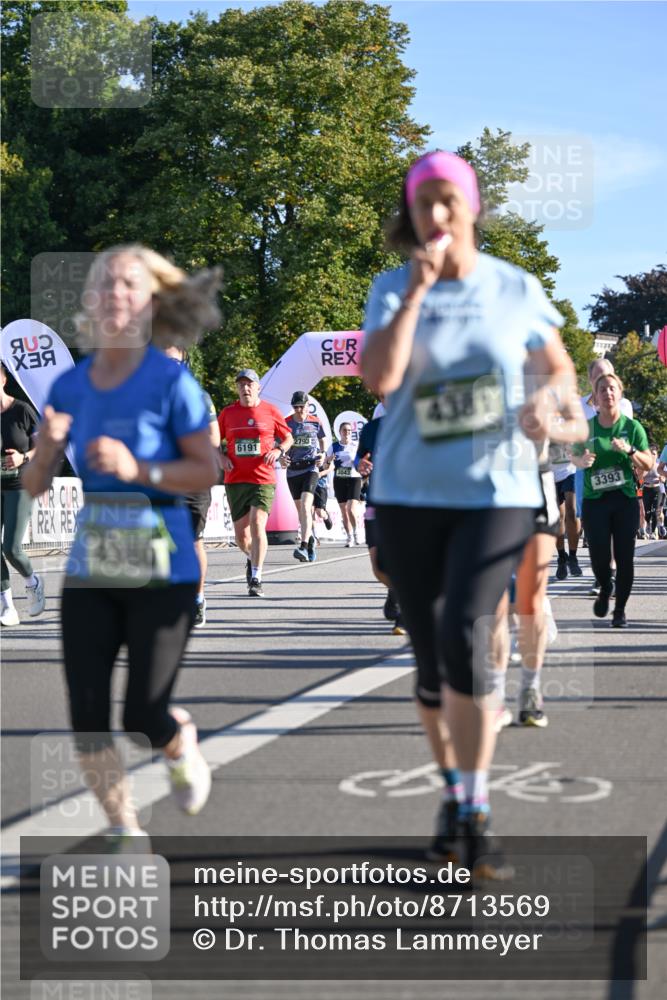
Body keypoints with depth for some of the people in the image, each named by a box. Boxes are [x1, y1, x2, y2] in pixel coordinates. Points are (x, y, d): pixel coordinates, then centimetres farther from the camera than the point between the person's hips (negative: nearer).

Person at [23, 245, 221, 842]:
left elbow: (207, 471, -9)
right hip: (91, 568, 4)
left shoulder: (170, 381, -8)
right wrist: (49, 448, -14)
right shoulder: (70, 385, 4)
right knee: (87, 717, 0)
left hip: (160, 569, -4)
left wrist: (138, 469, -22)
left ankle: (182, 742, 35)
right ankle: (125, 833, 18)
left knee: (144, 719, -2)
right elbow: (34, 485, 7)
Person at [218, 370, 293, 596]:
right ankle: (251, 558, 41)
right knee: (240, 532, 7)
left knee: (257, 524, -18)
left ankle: (256, 579, -14)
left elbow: (288, 438, 13)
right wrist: (222, 457, -3)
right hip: (235, 479, 3)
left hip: (263, 478, -3)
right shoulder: (227, 413, 7)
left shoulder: (270, 411, 4)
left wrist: (278, 450, -7)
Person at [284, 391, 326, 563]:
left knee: (305, 507, -19)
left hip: (310, 468, -3)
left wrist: (322, 454, 2)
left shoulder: (315, 422, 2)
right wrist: (281, 457, -10)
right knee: (300, 510, 11)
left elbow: (322, 439, 19)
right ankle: (310, 539, 32)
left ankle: (304, 546, -27)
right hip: (292, 470, 3)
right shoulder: (286, 423, 2)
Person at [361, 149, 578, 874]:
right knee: (430, 659, 8)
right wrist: (418, 288, -19)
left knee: (464, 637, -21)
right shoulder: (392, 289, -1)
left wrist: (546, 400, -9)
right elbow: (378, 379, -17)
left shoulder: (516, 289, 1)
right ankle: (453, 791, 31)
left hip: (497, 492, -1)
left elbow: (560, 367, 14)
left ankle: (476, 815, -12)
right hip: (409, 495, 2)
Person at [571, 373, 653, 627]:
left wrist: (630, 450, -15)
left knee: (625, 558, -3)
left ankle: (620, 609, 12)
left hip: (625, 500, 0)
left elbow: (648, 464, 3)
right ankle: (605, 589, 28)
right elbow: (575, 457, 17)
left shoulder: (632, 427, 2)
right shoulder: (586, 427, 4)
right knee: (599, 558, -6)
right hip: (594, 500, 0)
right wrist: (583, 460, -6)